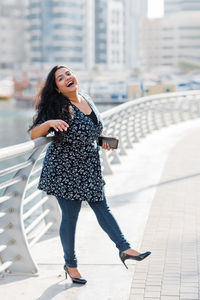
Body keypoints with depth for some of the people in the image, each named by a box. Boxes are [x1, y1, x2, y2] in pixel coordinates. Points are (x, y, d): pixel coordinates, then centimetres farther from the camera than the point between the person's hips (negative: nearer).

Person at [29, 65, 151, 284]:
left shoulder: (86, 99, 3)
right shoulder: (58, 108, -18)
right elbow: (33, 135, -20)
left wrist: (102, 141, 7)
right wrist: (48, 123, -38)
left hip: (89, 168, 6)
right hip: (64, 169, -6)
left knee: (101, 208, 9)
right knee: (70, 217, 4)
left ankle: (125, 249, 15)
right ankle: (70, 264, 19)